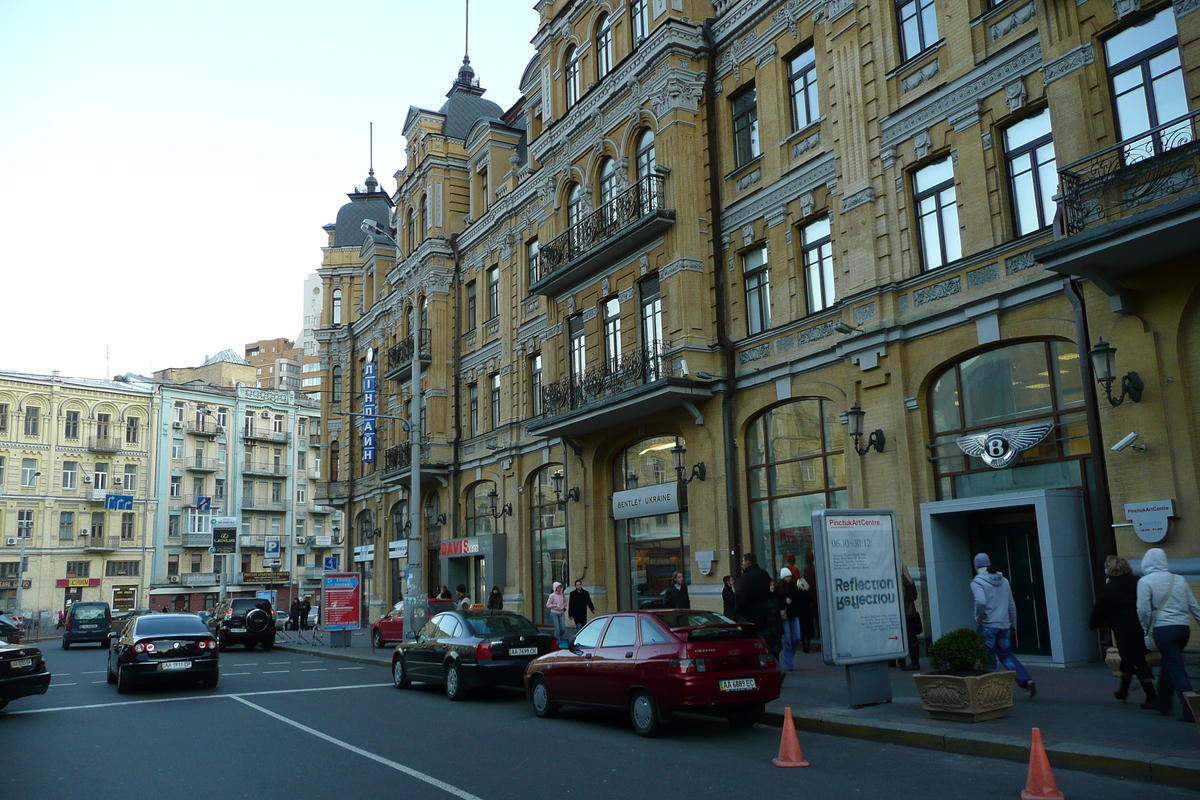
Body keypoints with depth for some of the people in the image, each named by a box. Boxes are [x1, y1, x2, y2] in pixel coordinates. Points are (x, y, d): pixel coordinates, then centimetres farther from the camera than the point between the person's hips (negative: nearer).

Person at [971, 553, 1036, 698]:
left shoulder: (977, 582, -9)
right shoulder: (1003, 580, 11)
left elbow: (981, 602, -25)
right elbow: (1011, 605, 14)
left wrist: (978, 617, -10)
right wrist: (1013, 624, 21)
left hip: (987, 625, -6)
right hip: (1004, 625, 6)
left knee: (989, 658, 4)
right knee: (1006, 655, 15)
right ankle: (1026, 680, -1)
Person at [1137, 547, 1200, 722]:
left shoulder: (1145, 582, -6)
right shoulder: (1180, 580, 10)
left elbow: (1143, 610, -11)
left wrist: (1148, 627, 6)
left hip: (1163, 629, -6)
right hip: (1184, 628, 6)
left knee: (1176, 670, -2)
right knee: (1168, 665, 21)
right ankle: (1162, 702, 33)